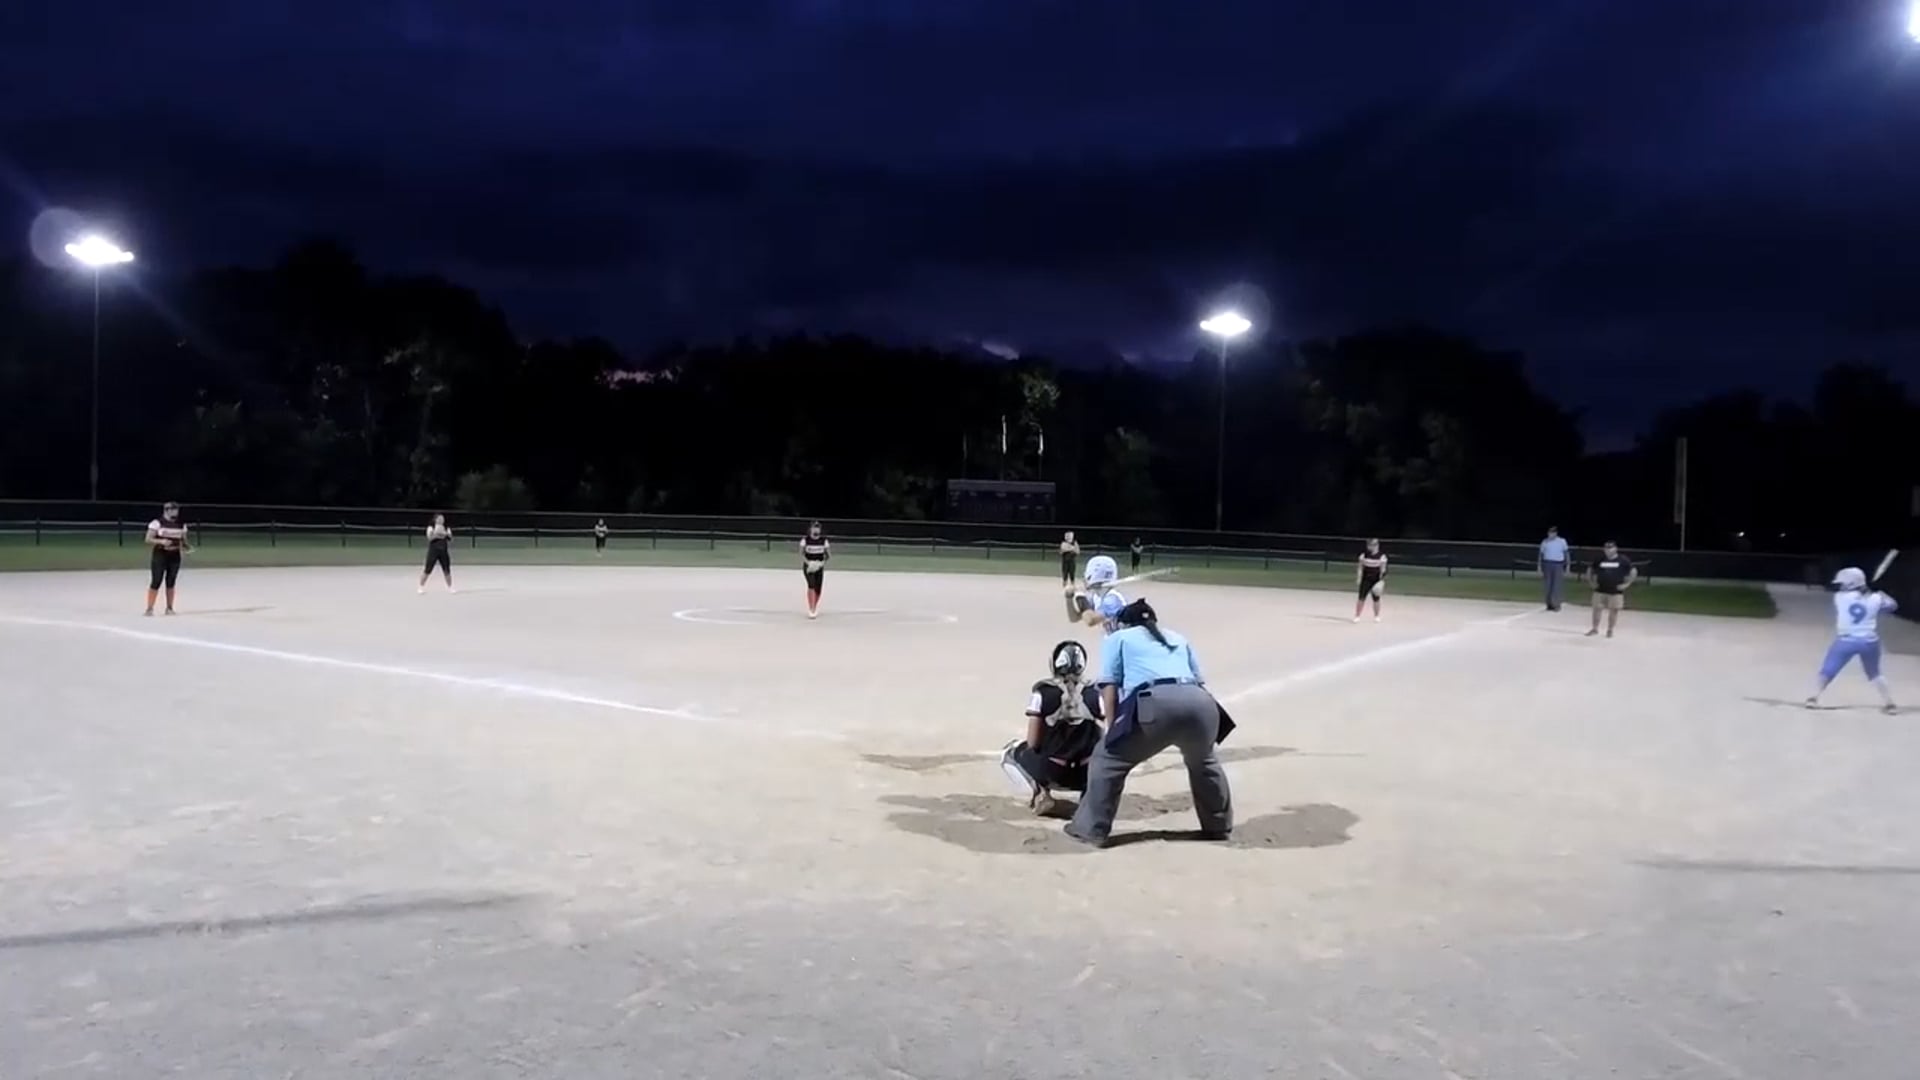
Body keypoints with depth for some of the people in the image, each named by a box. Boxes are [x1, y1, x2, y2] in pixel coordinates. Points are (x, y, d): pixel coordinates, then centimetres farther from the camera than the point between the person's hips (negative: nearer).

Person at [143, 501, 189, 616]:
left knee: (171, 583, 9)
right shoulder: (157, 523, -6)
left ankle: (169, 608, 17)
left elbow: (183, 541, 15)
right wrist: (161, 541, -23)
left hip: (175, 557, 4)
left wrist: (185, 547, -6)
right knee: (156, 582, -7)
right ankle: (149, 608, -3)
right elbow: (148, 539, -8)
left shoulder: (181, 525, 8)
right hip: (160, 556, -4)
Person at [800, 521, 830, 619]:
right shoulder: (805, 540, -3)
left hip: (819, 567, 3)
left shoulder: (824, 540, 2)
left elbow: (829, 554, 4)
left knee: (818, 588, 3)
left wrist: (823, 562, -12)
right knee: (811, 585, -20)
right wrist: (808, 562, -20)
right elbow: (801, 553, -5)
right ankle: (811, 610, -23)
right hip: (808, 566, -3)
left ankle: (815, 609, 25)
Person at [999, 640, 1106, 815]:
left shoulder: (1043, 692, -9)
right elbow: (1100, 737, 1)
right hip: (1087, 772, 2)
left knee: (1010, 753, 25)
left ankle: (1039, 793, 1)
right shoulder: (1094, 693, 0)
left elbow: (1032, 743, -7)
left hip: (1051, 770, -2)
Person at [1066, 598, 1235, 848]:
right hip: (1200, 703, 5)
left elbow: (1109, 686, 15)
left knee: (1107, 758, 13)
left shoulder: (1117, 638, 28)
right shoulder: (1178, 638, 38)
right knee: (1204, 762, 34)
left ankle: (1091, 829, 10)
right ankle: (1218, 826, 40)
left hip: (1157, 704, -4)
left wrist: (1114, 730, 14)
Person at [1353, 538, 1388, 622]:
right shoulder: (1364, 555, 1)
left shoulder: (1381, 556, -5)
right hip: (1366, 580, 1)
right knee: (1361, 598, -5)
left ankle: (1376, 616, 24)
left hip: (1376, 581, -1)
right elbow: (1360, 567, 4)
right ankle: (1357, 616, 0)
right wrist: (1358, 578, -3)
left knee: (1376, 599, 6)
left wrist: (1381, 581, -14)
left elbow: (1383, 569, -6)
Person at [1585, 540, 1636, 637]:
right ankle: (1595, 629, 12)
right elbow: (1590, 570, 17)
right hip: (1600, 590, 2)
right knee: (1597, 609, 1)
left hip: (1616, 591, -2)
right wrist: (1591, 582, 7)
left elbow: (1633, 572, 1)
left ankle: (1610, 630, 16)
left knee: (1614, 610, 3)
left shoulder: (1623, 560, -3)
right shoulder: (1599, 560, 4)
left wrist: (1627, 584, -6)